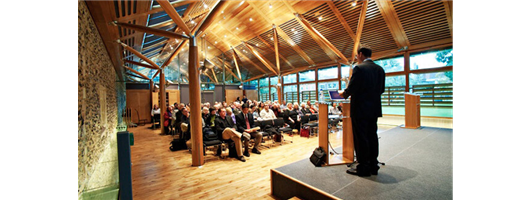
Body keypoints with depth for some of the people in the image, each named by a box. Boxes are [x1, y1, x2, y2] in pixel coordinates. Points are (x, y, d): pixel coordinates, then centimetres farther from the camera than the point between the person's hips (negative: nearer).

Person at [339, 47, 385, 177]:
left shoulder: (359, 68, -13)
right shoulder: (380, 69, 10)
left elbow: (351, 88, -16)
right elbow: (381, 89, 13)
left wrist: (343, 94, 4)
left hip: (360, 109, -8)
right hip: (374, 109, 8)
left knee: (360, 138, 1)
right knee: (372, 137, 15)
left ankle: (363, 168, 11)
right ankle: (373, 166, 25)